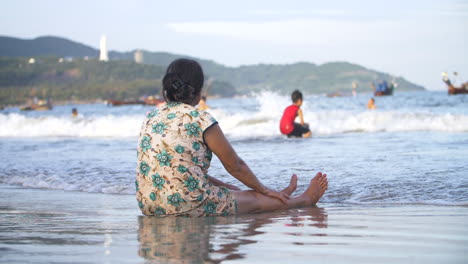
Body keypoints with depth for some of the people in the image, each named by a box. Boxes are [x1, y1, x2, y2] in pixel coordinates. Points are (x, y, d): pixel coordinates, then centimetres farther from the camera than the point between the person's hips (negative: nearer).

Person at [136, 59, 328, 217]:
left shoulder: (150, 118, 11)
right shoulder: (200, 119, -10)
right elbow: (234, 165, 1)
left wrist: (224, 186, 29)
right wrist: (264, 189, 19)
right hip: (187, 206, -8)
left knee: (224, 189, 32)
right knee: (256, 199, 16)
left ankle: (279, 195, 52)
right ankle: (305, 199, 38)